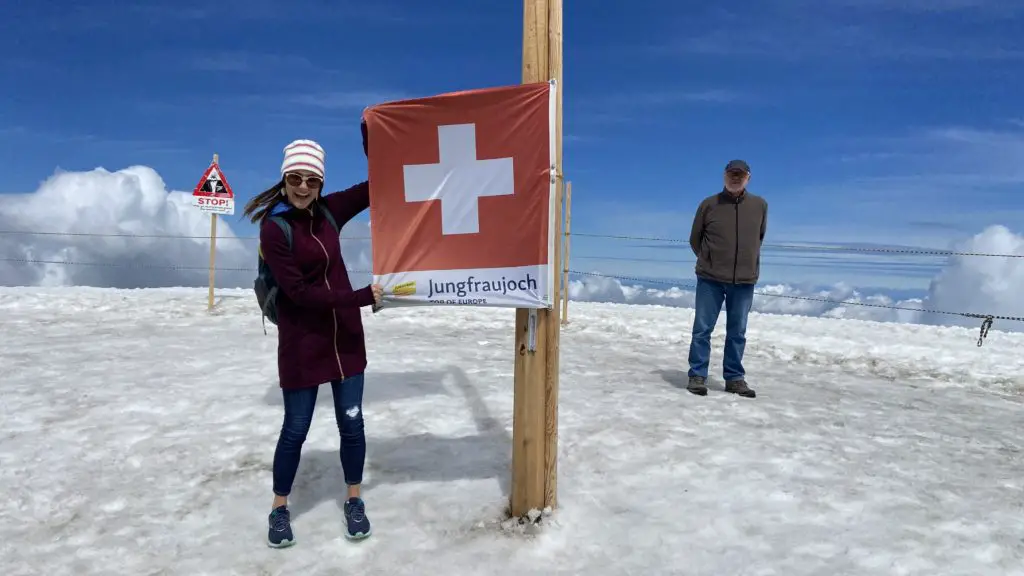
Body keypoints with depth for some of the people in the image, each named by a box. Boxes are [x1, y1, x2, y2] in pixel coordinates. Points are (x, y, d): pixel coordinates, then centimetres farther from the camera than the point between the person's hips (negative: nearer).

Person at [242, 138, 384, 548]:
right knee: (295, 428, 7)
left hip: (345, 334, 4)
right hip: (301, 341, -4)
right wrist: (360, 297, -22)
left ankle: (354, 502, 27)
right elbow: (298, 291, -19)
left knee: (351, 422, 9)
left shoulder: (329, 210, 1)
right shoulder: (274, 228, -13)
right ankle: (279, 509, 29)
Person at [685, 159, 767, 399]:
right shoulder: (709, 204, -1)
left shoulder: (760, 205, 4)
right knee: (702, 329, 1)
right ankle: (697, 376, 10)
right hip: (710, 279, -2)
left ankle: (735, 378, 19)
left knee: (737, 333, 9)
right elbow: (695, 239, 9)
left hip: (744, 281, 2)